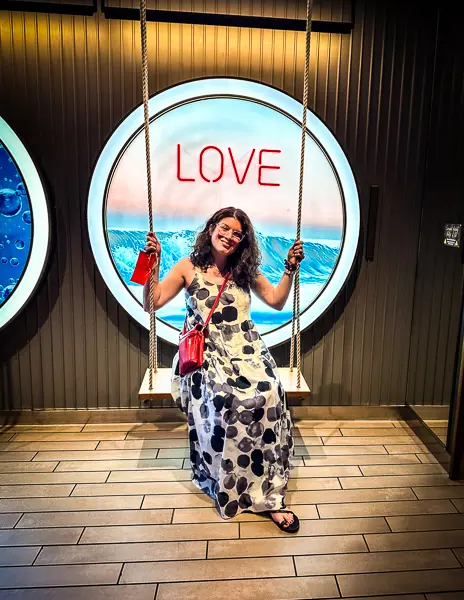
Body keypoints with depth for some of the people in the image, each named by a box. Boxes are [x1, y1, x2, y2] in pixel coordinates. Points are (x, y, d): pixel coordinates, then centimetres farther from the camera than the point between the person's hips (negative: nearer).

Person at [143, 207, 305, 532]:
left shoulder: (246, 270, 15)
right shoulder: (188, 267, 8)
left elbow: (277, 301, 17)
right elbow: (152, 303, 3)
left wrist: (290, 269, 8)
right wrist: (153, 263, -6)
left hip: (246, 350, 2)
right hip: (206, 353, -1)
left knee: (267, 396, -28)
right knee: (224, 402, -32)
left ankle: (269, 495, -16)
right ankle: (226, 488, -9)